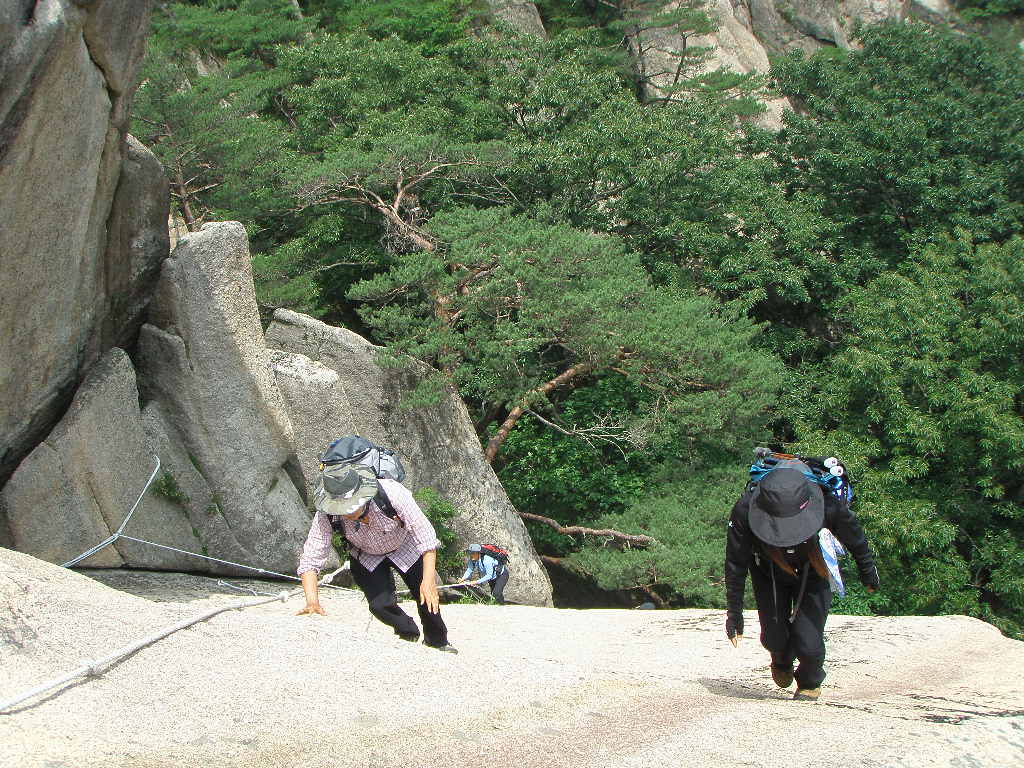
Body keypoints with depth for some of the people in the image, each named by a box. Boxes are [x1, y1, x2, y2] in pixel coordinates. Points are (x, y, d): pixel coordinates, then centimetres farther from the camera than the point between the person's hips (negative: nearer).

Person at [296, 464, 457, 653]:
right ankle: (409, 635, 20)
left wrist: (429, 580, -44)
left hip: (405, 548, -1)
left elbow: (425, 534, -36)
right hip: (366, 557, 1)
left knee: (427, 598, -3)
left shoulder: (392, 492, -41)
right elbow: (310, 559, -31)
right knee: (380, 605, -14)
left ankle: (438, 643, 28)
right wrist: (312, 602, -46)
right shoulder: (326, 516, -35)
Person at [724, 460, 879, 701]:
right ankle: (783, 662, 36)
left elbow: (855, 539, -12)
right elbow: (735, 566, -20)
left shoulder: (829, 505, -37)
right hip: (769, 570, 1)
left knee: (808, 642, -12)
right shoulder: (744, 511, -37)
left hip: (812, 570, -1)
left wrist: (868, 573, 6)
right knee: (774, 638, -3)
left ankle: (810, 683, 23)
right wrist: (734, 613, -14)